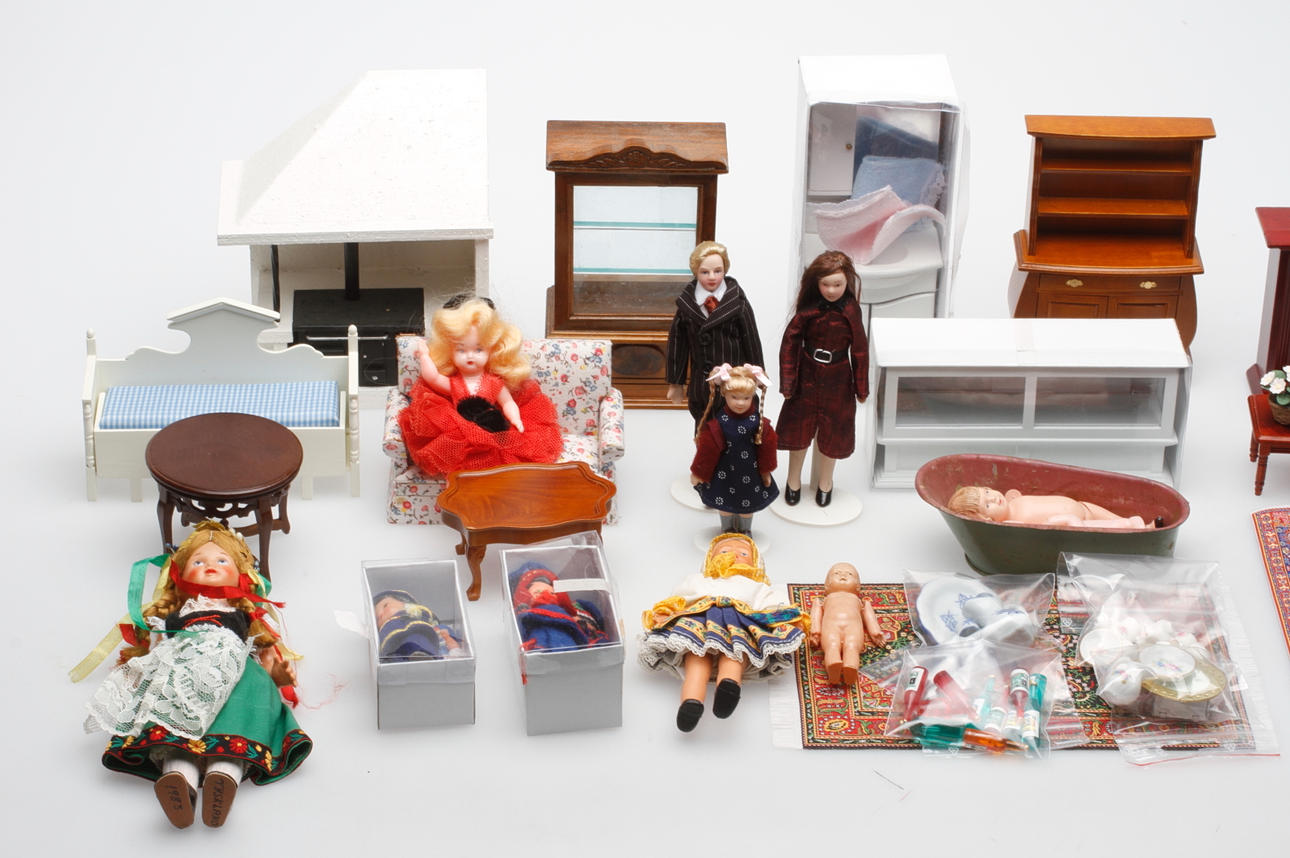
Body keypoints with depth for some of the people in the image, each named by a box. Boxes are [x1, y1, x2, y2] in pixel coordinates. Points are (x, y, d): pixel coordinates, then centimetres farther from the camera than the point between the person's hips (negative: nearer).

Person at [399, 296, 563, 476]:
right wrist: (424, 355, 7)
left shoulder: (494, 383, 9)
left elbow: (508, 403, 11)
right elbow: (431, 376, -4)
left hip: (495, 432, 0)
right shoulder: (452, 384, 8)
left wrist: (516, 420, -7)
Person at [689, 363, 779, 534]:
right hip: (725, 472, -1)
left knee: (747, 504, 20)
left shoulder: (758, 422, -19)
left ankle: (745, 530, 45)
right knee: (725, 502, 18)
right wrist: (698, 473, -7)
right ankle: (727, 529, 44)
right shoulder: (717, 423, -22)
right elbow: (707, 448, -14)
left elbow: (767, 446, -5)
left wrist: (766, 470, 3)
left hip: (749, 472, 1)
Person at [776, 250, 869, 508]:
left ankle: (825, 481, 34)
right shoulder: (808, 309, -13)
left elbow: (860, 350, -4)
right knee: (799, 428, 12)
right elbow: (790, 342, -7)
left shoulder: (850, 310, -12)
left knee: (832, 431, 13)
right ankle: (793, 479, 32)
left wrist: (861, 387, 0)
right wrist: (787, 382, -8)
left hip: (837, 379, 0)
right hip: (807, 377, 0)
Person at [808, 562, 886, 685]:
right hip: (831, 624, 0)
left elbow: (869, 617, 31)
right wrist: (815, 632, 6)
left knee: (852, 646, -37)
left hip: (853, 625, 0)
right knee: (832, 645, -38)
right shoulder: (823, 600, 45)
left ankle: (850, 671, -67)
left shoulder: (858, 600, 46)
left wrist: (876, 633, 10)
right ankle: (833, 670, -68)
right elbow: (816, 615, 28)